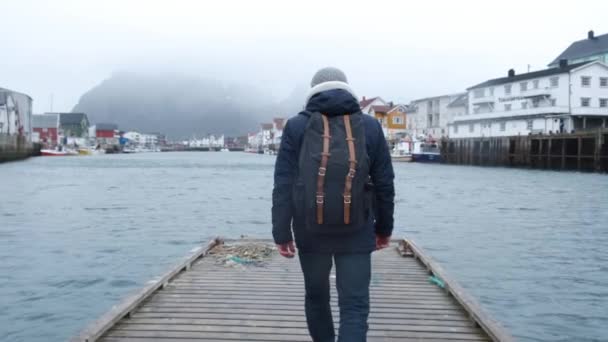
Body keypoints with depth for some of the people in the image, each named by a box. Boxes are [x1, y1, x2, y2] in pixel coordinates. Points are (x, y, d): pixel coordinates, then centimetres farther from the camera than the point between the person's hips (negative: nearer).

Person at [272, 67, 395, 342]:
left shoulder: (296, 126, -1)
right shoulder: (370, 126, 2)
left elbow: (283, 185, -6)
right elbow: (384, 184, 4)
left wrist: (281, 233, -1)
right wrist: (384, 227, 15)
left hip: (310, 231, 1)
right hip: (356, 233, 0)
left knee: (316, 295, 21)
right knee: (355, 305, 2)